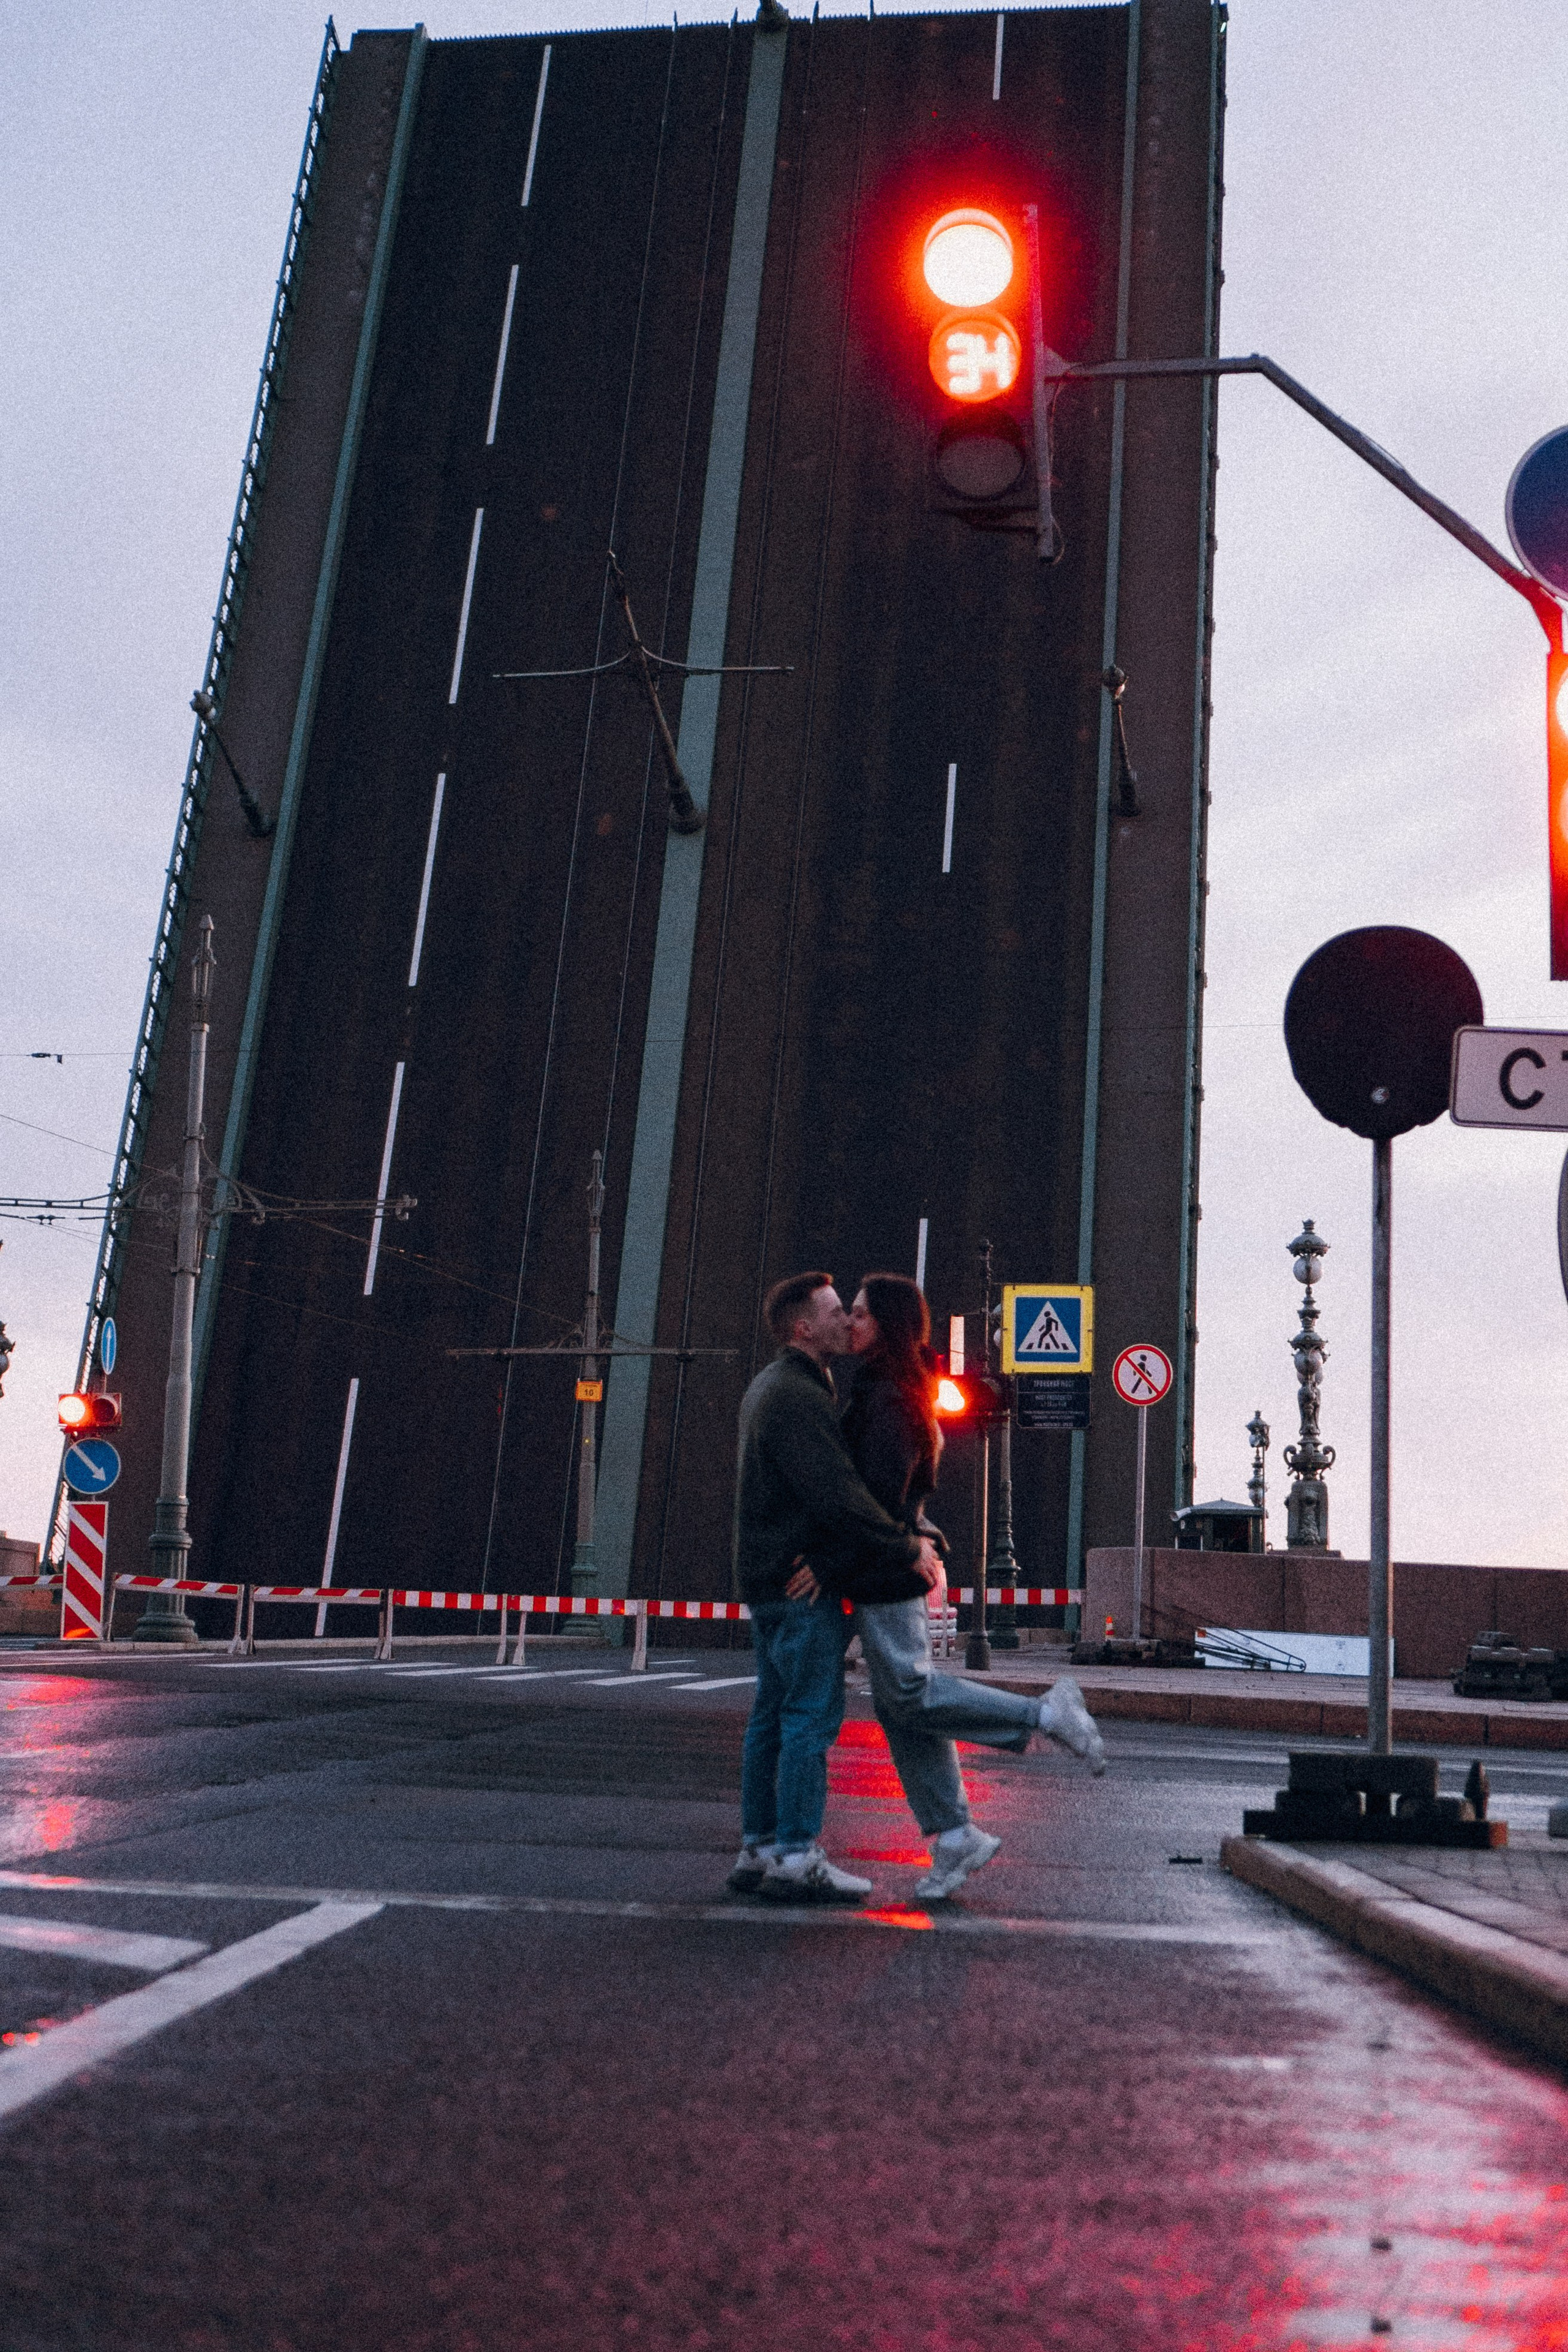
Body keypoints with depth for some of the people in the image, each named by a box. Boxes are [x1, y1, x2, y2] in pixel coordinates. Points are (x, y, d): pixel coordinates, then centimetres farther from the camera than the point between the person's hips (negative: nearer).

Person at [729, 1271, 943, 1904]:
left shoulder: (769, 1387, 17)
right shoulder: (798, 1397, -17)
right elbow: (839, 1497, -24)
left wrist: (905, 1540, 14)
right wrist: (908, 1550, -15)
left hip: (769, 1578, 10)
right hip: (804, 1582, -10)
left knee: (772, 1714, 12)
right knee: (813, 1714, -7)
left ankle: (758, 1849, 17)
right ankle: (796, 1858, -5)